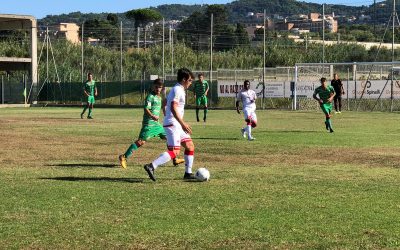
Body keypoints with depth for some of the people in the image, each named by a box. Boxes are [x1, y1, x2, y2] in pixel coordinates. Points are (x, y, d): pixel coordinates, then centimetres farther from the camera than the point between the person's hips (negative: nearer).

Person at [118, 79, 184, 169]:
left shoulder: (159, 97, 17)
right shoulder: (150, 96, -10)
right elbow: (146, 108, -21)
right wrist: (152, 116, -35)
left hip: (157, 124, 9)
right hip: (149, 123, -9)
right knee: (141, 141, -12)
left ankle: (175, 160, 14)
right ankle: (124, 157, -8)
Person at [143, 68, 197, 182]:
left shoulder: (179, 89, 18)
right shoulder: (177, 90, -13)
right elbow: (173, 108, -24)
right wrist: (183, 123, -27)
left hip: (177, 125, 10)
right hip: (172, 124, -10)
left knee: (190, 146, 11)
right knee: (174, 151, -16)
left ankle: (188, 173, 15)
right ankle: (151, 166, -21)